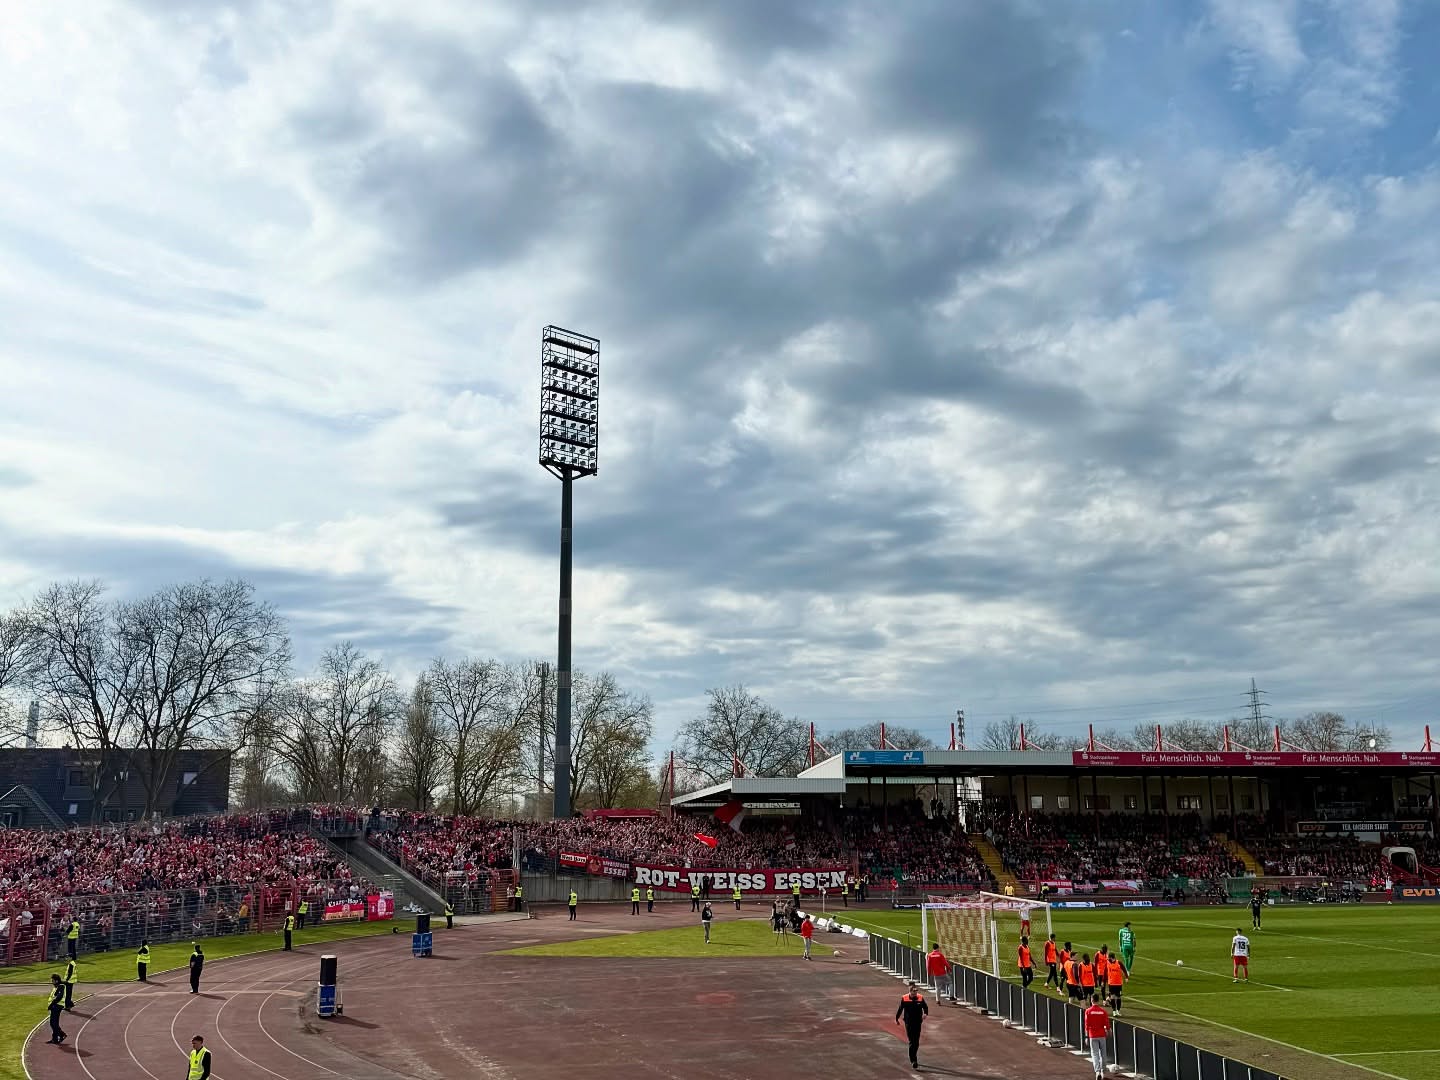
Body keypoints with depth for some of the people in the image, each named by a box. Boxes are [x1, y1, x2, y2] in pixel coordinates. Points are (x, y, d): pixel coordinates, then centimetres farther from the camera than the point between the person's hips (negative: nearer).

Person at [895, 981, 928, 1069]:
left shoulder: (920, 998, -4)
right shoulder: (904, 999, -8)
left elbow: (925, 1007, 7)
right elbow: (900, 1009, 5)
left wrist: (925, 1014, -14)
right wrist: (896, 1019, 14)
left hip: (918, 1023, 2)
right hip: (908, 1023, -2)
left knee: (916, 1042, 11)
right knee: (912, 1042, -8)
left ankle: (913, 1057, 32)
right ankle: (914, 1060, -10)